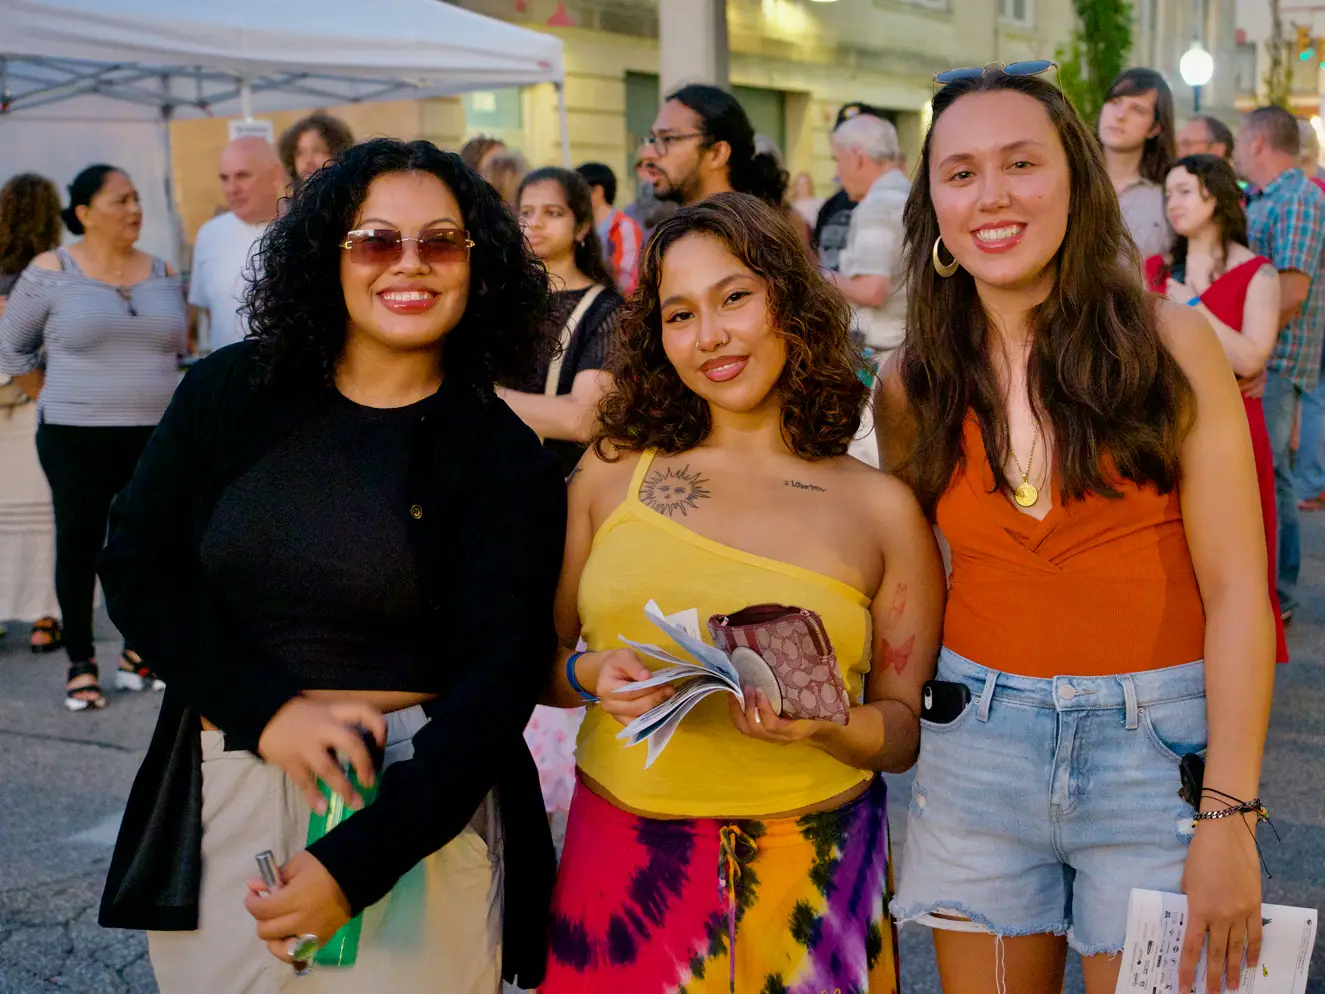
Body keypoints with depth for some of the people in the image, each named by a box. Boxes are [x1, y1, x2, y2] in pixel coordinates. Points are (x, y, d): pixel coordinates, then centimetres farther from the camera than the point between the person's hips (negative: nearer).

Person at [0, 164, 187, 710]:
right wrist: (53, 397, 4)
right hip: (76, 438, -3)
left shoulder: (163, 274, 7)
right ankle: (81, 664, 15)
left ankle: (138, 654, 21)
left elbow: (181, 347, 18)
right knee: (79, 544, 5)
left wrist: (154, 397, 10)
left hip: (154, 436, 3)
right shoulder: (51, 271, -4)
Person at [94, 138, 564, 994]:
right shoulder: (231, 393, 1)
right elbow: (137, 571, 0)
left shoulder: (505, 458, -6)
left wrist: (356, 862, -18)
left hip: (418, 805, -2)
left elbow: (500, 677, -10)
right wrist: (267, 711, -14)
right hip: (226, 791, 2)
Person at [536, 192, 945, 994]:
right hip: (624, 859, 1)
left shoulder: (881, 509, -1)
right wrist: (590, 676, -12)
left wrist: (823, 724, -17)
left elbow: (907, 729, 2)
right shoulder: (614, 472, 2)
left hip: (807, 868, -1)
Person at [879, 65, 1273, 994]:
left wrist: (1229, 818, -15)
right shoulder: (914, 386, 1)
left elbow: (1236, 589, -10)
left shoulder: (1172, 343, -8)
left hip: (1157, 744, -2)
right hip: (977, 743, 3)